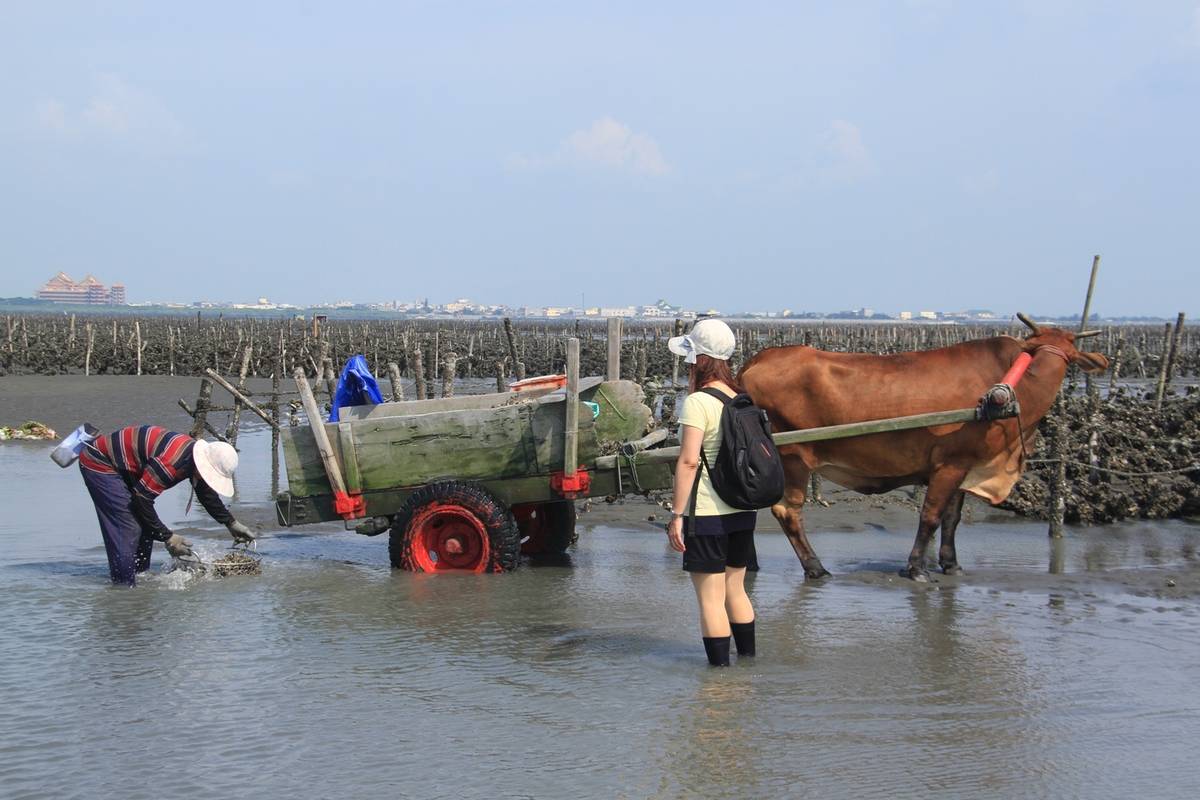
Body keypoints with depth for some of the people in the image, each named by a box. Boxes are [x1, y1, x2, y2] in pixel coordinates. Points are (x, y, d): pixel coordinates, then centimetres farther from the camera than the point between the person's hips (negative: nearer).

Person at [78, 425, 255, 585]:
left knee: (146, 525, 9)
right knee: (127, 530, -15)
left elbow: (207, 495, 16)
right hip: (98, 464, -10)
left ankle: (141, 578, 19)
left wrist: (232, 524, 16)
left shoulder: (196, 453, -4)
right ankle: (124, 586, -9)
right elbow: (142, 500, -29)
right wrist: (167, 537, -23)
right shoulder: (169, 463, -35)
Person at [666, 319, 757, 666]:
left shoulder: (697, 402, -14)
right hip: (742, 509, 8)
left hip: (706, 512, -8)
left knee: (710, 598, -1)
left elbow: (688, 460, -20)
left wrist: (677, 514, -18)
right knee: (735, 590, 20)